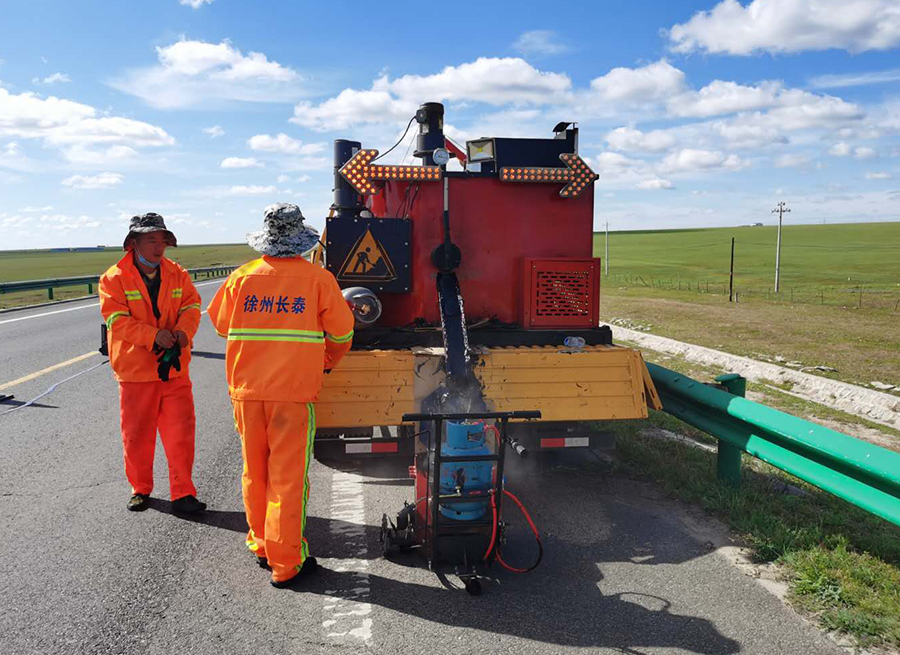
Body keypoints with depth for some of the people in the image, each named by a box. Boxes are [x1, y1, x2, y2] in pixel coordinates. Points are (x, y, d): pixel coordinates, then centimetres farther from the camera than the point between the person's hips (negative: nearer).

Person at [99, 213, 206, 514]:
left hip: (174, 368, 2)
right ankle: (140, 489, 31)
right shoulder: (114, 278, -5)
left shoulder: (178, 275, 6)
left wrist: (183, 331, -22)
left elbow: (191, 306, 0)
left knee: (181, 433, 1)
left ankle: (183, 493, 11)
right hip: (135, 369, -2)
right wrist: (153, 335, -26)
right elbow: (117, 320, -13)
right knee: (136, 435, 10)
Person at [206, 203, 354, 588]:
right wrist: (327, 363, 23)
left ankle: (261, 545, 32)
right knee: (288, 477, 3)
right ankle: (286, 563, 11)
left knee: (255, 472, 18)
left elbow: (219, 322, 16)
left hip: (246, 389, 4)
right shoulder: (318, 279, -6)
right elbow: (342, 332, 3)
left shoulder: (242, 278, 1)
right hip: (294, 390, -3)